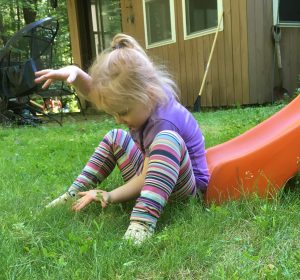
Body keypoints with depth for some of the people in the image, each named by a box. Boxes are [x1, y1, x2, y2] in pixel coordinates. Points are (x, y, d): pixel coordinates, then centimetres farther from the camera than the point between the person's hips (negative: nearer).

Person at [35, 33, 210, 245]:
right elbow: (96, 92, -2)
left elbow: (144, 180, -26)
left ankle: (143, 223, -49)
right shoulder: (145, 95, -10)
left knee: (168, 139, -39)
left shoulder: (162, 124, -32)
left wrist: (109, 197, -19)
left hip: (182, 185, -9)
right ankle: (76, 193, 9)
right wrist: (75, 73, -21)